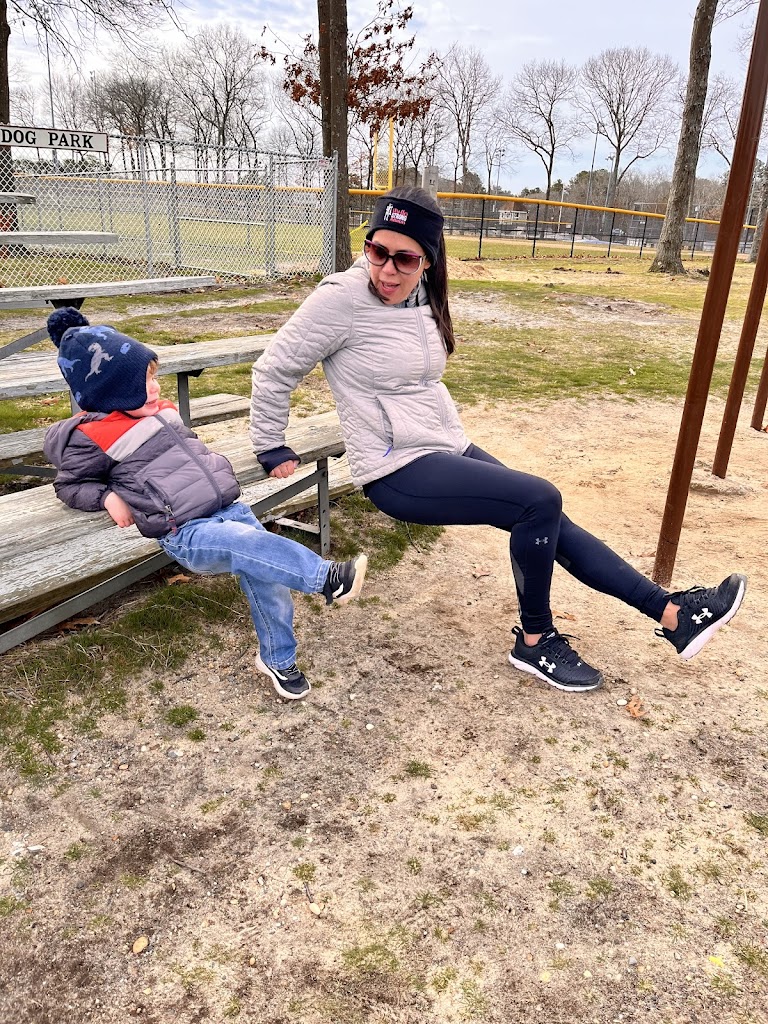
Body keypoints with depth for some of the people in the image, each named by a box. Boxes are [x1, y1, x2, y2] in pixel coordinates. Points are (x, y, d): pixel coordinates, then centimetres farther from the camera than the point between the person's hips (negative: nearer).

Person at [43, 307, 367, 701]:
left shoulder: (161, 411, 17)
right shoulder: (91, 438, -4)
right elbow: (71, 484, 9)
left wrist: (215, 471, 21)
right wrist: (108, 497, -8)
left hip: (228, 508, 7)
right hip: (184, 533, -6)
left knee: (262, 570, -5)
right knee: (250, 544, -33)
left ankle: (277, 658, 11)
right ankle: (326, 577, -29)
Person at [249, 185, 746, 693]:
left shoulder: (422, 298, 7)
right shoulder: (343, 298, -14)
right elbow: (273, 370, -7)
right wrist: (272, 450, -3)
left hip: (452, 449, 7)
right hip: (398, 472, -7)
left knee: (549, 521, 2)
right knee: (541, 500, -20)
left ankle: (672, 613, 10)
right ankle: (535, 642, -1)